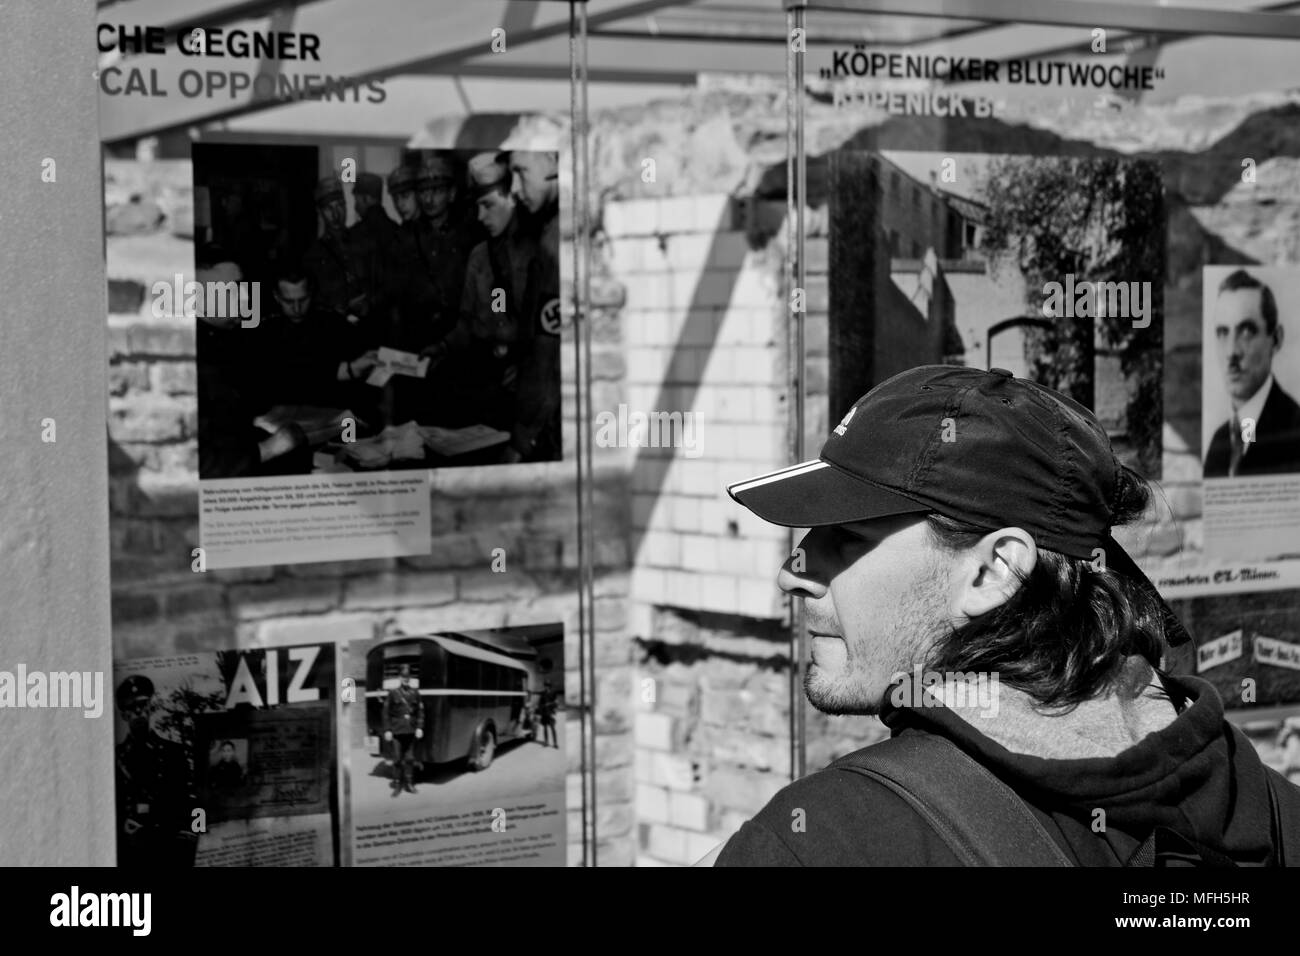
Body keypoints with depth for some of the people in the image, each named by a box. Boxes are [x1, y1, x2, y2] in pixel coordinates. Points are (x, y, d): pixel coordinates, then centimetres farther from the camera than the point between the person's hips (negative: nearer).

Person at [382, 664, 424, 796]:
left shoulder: (414, 693, 7)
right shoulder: (393, 693, 0)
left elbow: (420, 711, 8)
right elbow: (386, 712, 1)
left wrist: (419, 727, -1)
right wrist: (387, 730, -5)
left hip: (411, 731, 2)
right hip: (397, 731, -2)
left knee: (410, 758, 6)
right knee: (397, 759, -1)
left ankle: (409, 783, 16)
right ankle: (397, 785, 6)